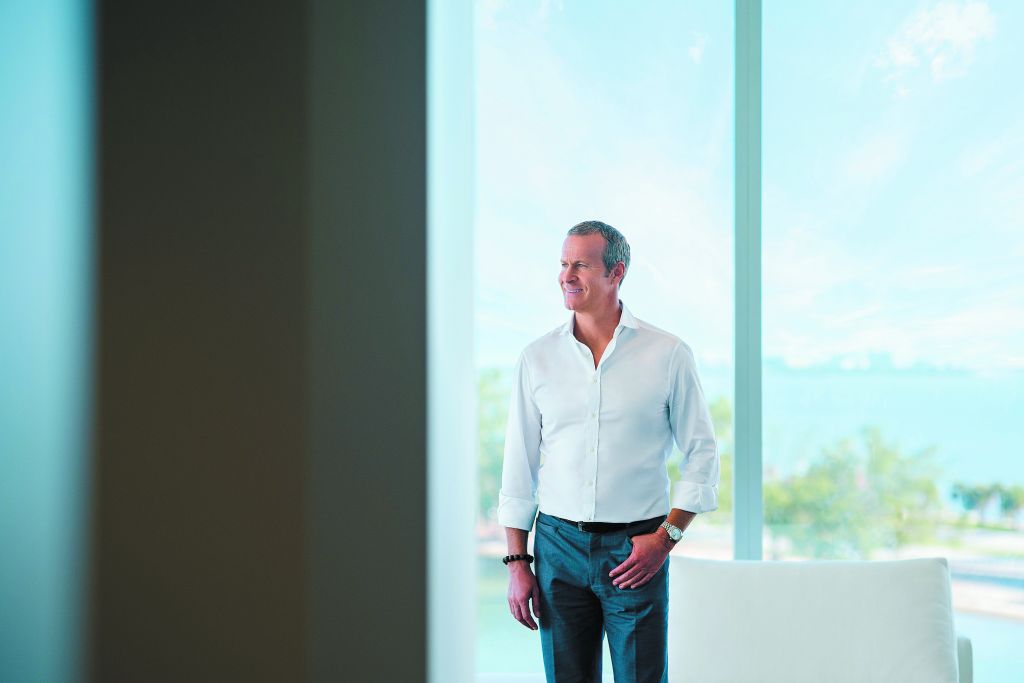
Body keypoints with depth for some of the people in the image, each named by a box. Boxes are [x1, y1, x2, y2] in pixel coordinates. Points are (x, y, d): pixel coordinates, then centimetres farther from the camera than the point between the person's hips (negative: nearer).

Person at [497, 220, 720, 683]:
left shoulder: (668, 354, -1)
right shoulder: (537, 358, 5)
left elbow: (702, 453, 2)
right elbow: (519, 466, 7)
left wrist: (666, 537, -8)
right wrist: (517, 561, 3)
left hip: (636, 548, -2)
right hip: (559, 545, 2)